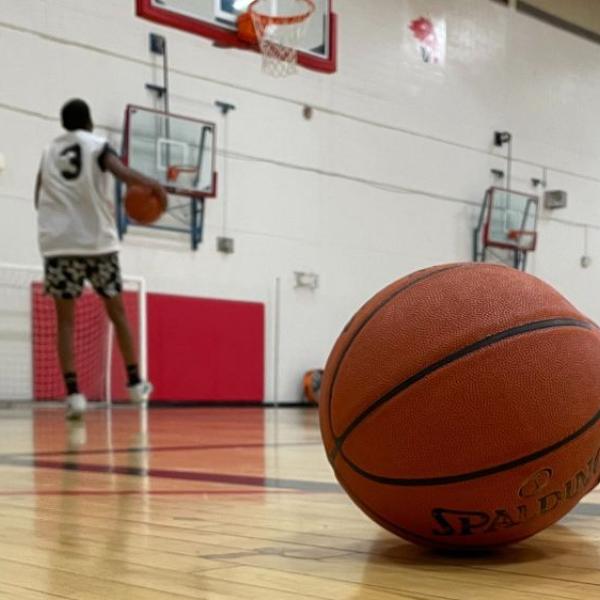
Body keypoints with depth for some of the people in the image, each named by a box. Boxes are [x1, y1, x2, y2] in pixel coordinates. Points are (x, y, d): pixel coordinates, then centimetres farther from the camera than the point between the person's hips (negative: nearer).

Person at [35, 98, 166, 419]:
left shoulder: (48, 152, 16)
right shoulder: (98, 145, 3)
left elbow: (39, 200, 22)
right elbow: (122, 173, -16)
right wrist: (153, 185, -2)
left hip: (59, 244, 2)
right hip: (98, 241, -2)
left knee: (66, 320, 2)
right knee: (117, 313, 13)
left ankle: (73, 394, -10)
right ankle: (135, 383, 18)